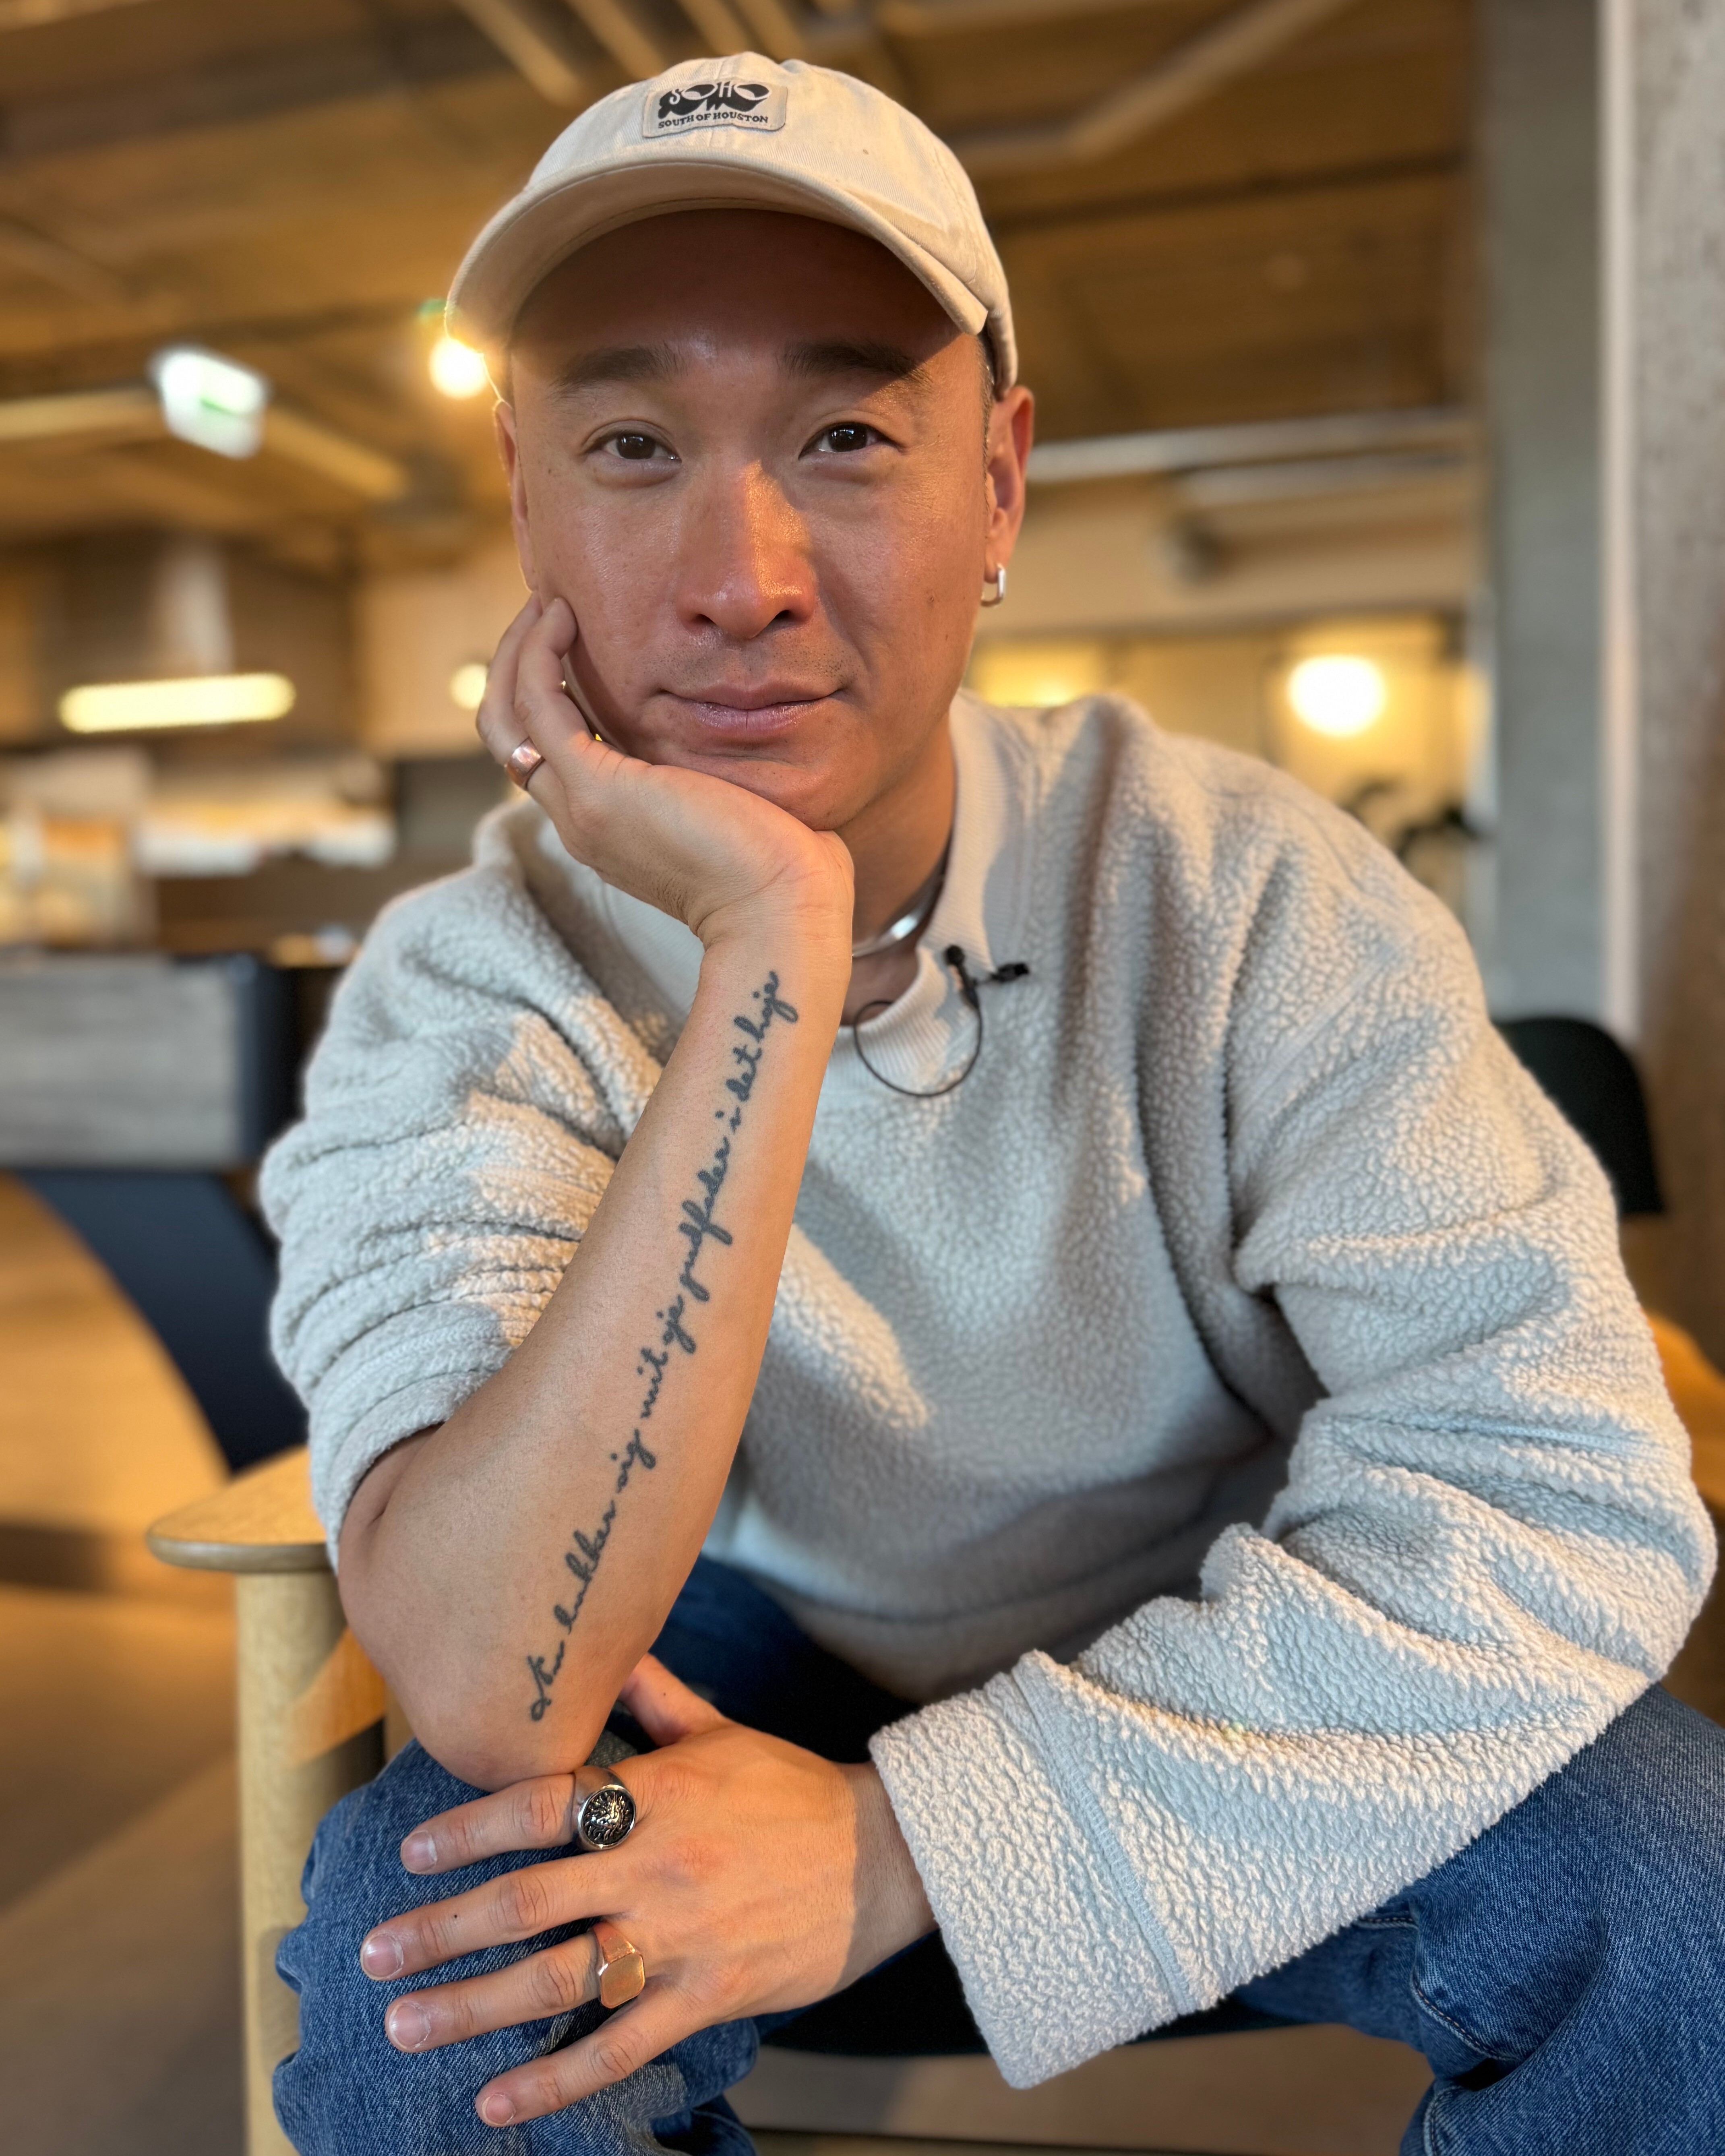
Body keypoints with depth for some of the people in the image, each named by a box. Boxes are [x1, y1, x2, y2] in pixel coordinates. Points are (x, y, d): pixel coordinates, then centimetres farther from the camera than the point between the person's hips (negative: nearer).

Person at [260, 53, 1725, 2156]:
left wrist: (916, 1839, -27)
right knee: (415, 1951, -27)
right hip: (758, 1707, 0)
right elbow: (496, 1700, -30)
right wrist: (772, 950, -36)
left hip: (1218, 1733, 1)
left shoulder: (1246, 894, -16)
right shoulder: (454, 1006, -16)